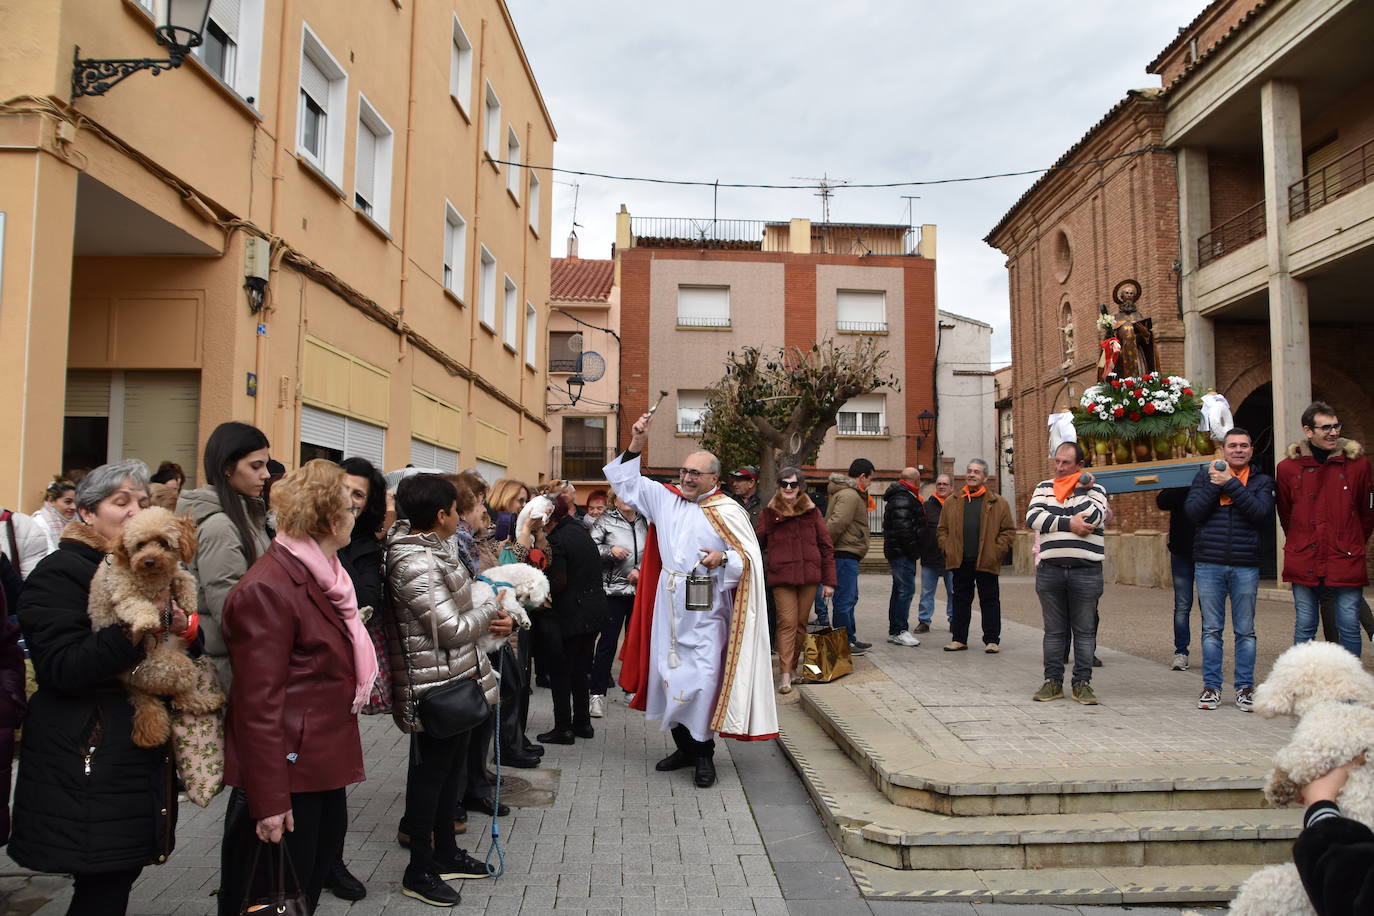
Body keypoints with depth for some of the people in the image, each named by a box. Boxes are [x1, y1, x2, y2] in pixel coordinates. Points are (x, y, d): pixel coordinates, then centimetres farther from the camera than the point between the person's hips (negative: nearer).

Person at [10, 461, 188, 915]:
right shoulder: (59, 573, -9)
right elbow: (63, 669, -19)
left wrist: (183, 630, -3)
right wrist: (133, 631, -32)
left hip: (141, 754, 7)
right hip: (90, 761, -7)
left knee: (124, 871, 9)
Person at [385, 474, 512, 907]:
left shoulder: (433, 550, 8)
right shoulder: (414, 565, -23)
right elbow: (452, 629, -23)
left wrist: (488, 621, -2)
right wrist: (492, 608, -6)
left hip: (456, 682, 10)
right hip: (434, 687, -10)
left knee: (450, 770, 20)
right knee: (429, 774, 5)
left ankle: (445, 852, 37)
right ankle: (419, 872, 20)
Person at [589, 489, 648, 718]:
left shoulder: (645, 522, 7)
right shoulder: (605, 522, 1)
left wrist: (641, 570, -6)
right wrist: (610, 550, -19)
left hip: (640, 590, 3)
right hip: (613, 589, -3)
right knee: (608, 640, -3)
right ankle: (597, 694, 3)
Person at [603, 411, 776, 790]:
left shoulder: (728, 512, -6)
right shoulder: (666, 499, 8)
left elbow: (750, 559, -8)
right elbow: (626, 480, 15)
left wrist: (724, 559, -27)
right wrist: (636, 447, 2)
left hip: (705, 608, -5)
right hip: (668, 604, 5)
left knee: (702, 680, -6)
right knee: (668, 673, 10)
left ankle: (704, 754, 9)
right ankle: (684, 746, 25)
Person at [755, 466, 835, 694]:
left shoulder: (812, 512, 9)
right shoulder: (768, 514, 6)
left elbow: (826, 547, 9)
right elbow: (756, 544, 9)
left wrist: (829, 581, 5)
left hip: (809, 576, 2)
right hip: (781, 577, -2)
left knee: (801, 623, 7)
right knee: (787, 622, -10)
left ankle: (794, 666, 22)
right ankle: (785, 675, -8)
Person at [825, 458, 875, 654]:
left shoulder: (853, 494, 19)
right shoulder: (849, 495, -16)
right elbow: (836, 523, -25)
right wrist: (827, 548, -19)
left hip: (848, 555, 11)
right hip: (845, 554, -11)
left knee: (850, 598, 19)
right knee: (844, 599, -4)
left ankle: (850, 638, 29)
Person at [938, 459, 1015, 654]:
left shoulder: (998, 503, 2)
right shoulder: (952, 503, 10)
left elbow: (1008, 530, 1)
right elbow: (943, 529, 14)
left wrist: (997, 551, -8)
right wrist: (948, 548, 1)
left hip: (986, 562, -3)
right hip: (960, 561, 3)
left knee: (989, 600, 4)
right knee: (961, 600, 9)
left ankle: (992, 640, 13)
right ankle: (959, 639, 17)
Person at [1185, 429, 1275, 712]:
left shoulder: (1262, 481, 7)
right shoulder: (1205, 475, 8)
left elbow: (1262, 513, -11)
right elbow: (1193, 511, -5)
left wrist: (1231, 484, -13)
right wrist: (1215, 484, -12)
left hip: (1246, 566, 0)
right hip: (1209, 564, 0)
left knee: (1245, 631, 5)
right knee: (1211, 629, 5)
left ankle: (1245, 688, 15)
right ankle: (1211, 686, 13)